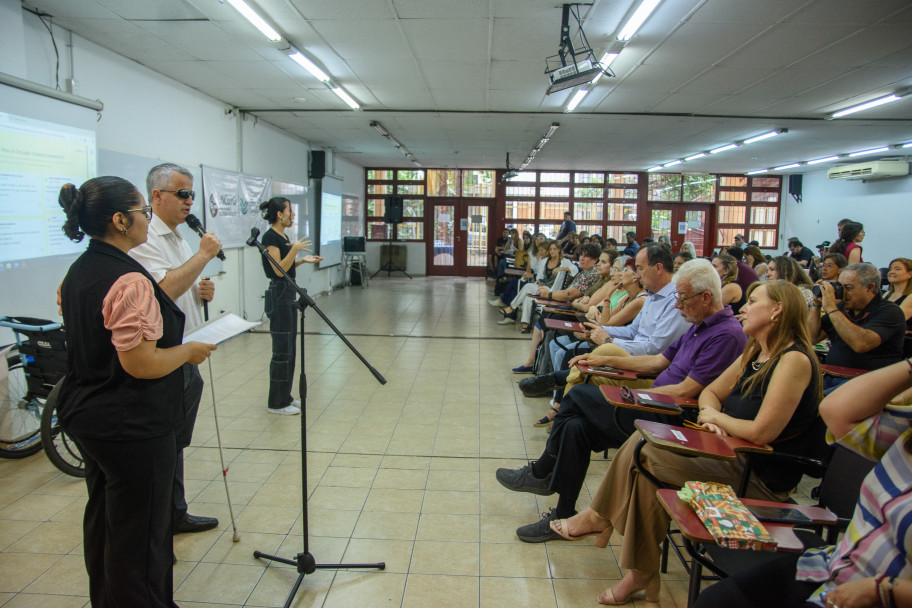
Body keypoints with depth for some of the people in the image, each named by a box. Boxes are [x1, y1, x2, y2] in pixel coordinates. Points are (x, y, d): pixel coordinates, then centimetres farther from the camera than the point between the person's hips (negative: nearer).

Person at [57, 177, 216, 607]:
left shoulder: (78, 271, 6)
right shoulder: (129, 280, -24)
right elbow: (140, 364, -27)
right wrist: (189, 351, -12)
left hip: (86, 418, 10)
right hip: (131, 427, -10)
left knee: (102, 519, 25)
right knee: (139, 531, 6)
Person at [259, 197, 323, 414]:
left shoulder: (283, 236, 14)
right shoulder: (270, 237, -14)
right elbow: (278, 270, -20)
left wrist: (303, 260, 9)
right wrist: (295, 249, -22)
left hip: (289, 294, 10)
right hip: (279, 295, -10)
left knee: (289, 349, 14)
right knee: (282, 351, -4)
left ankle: (285, 397, 23)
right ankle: (276, 403, 7)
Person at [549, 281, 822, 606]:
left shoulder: (794, 360, -18)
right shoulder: (755, 353, 10)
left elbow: (761, 432, -25)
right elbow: (710, 392, 16)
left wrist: (716, 418, -7)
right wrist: (710, 415, -7)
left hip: (762, 480, -8)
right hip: (735, 459, 8)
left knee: (642, 454, -18)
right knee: (642, 443, -10)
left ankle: (600, 517, 7)